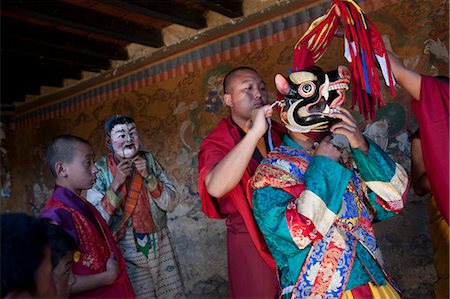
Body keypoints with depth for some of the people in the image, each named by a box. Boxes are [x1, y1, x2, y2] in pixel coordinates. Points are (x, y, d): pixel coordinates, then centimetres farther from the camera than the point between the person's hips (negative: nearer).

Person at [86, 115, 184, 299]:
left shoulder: (148, 160, -3)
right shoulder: (100, 170, -10)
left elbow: (170, 203, -6)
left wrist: (148, 176, -19)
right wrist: (116, 183, -24)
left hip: (160, 245, 3)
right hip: (125, 250, -2)